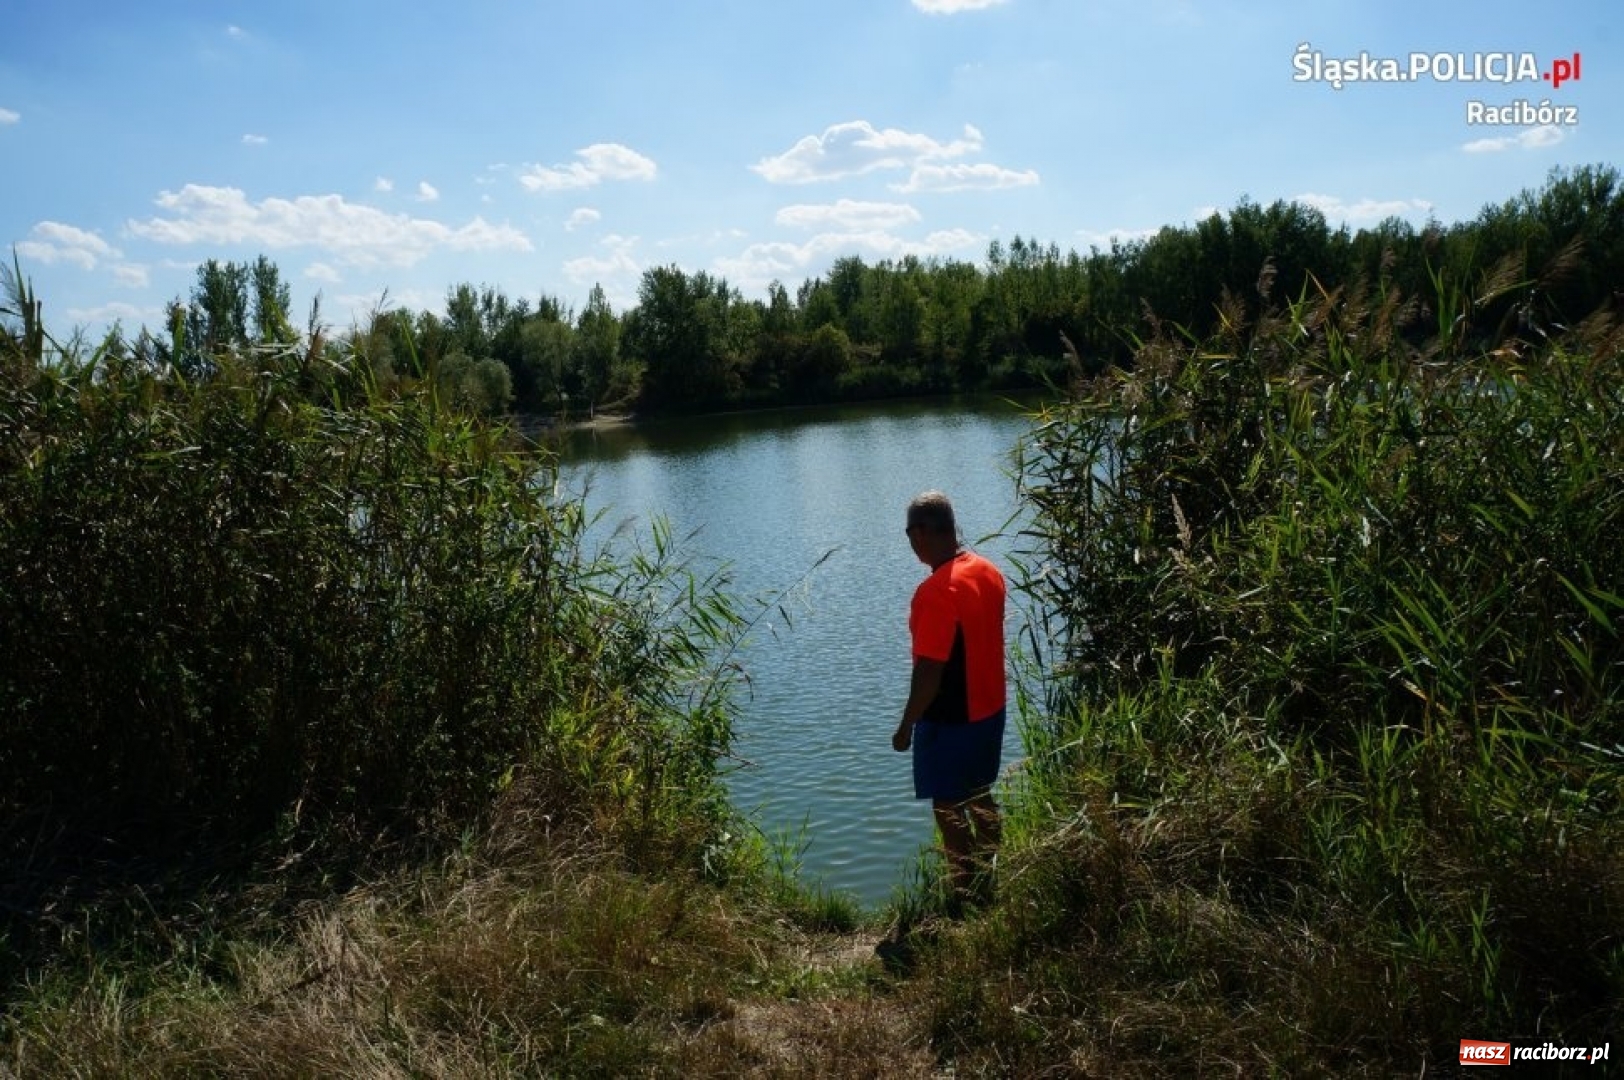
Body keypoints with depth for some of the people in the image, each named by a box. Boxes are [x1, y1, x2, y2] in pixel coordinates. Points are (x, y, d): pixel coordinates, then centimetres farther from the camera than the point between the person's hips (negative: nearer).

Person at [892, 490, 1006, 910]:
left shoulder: (935, 592, -27)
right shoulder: (989, 572, -1)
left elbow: (929, 671, -25)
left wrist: (906, 726, -13)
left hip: (949, 721, -8)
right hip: (989, 710, 8)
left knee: (949, 809, 8)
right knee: (980, 797, 23)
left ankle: (966, 895, 20)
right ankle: (992, 880, 37)